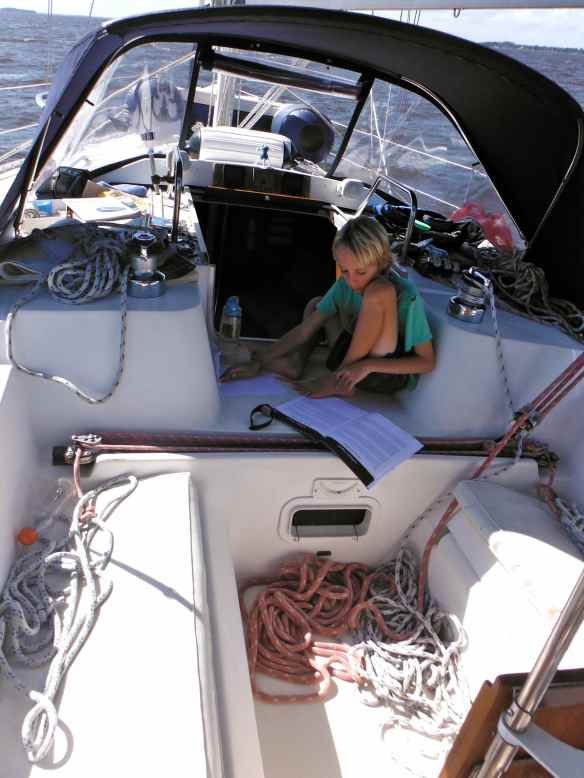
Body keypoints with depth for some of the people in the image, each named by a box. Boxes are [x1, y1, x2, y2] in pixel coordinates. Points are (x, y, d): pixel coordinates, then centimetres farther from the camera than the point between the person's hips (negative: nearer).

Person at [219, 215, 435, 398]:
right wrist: (258, 362, -6)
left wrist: (368, 365, -30)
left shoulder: (406, 295, -21)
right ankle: (294, 365, -13)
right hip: (355, 362, 6)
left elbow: (427, 362, -19)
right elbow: (304, 329, -1)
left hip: (389, 374, -6)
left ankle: (338, 380, -18)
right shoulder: (345, 285, -5)